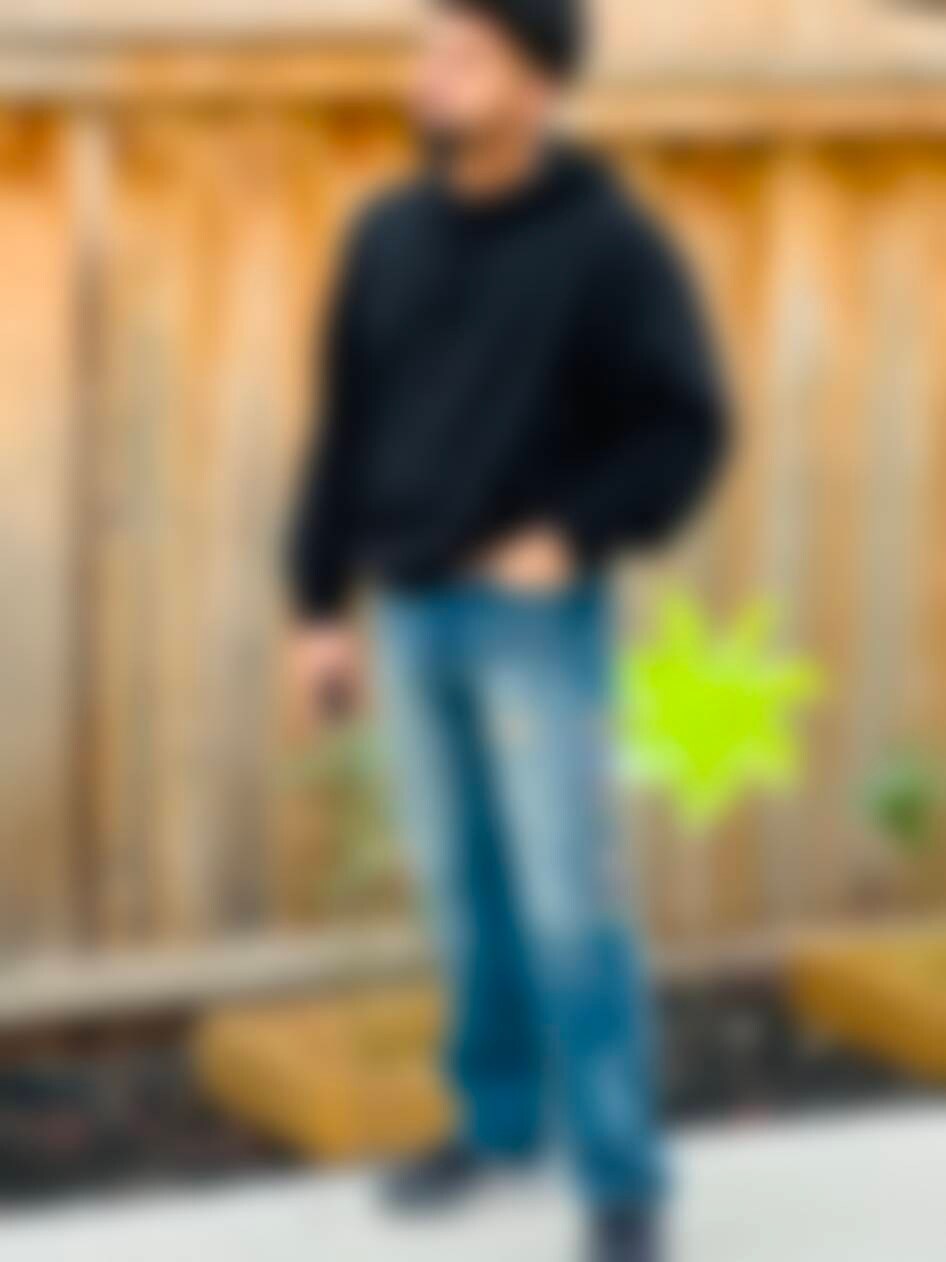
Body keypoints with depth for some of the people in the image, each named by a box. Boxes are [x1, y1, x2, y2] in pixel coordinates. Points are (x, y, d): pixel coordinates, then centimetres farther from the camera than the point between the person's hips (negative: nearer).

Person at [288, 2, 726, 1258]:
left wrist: (572, 539, -17)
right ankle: (499, 1116, 28)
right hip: (412, 615, 5)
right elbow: (347, 432, 9)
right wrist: (322, 606, 8)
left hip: (539, 619, -5)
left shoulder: (610, 242, -11)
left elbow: (686, 428, -9)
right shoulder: (389, 236, 5)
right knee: (464, 886, 13)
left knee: (567, 905, -5)